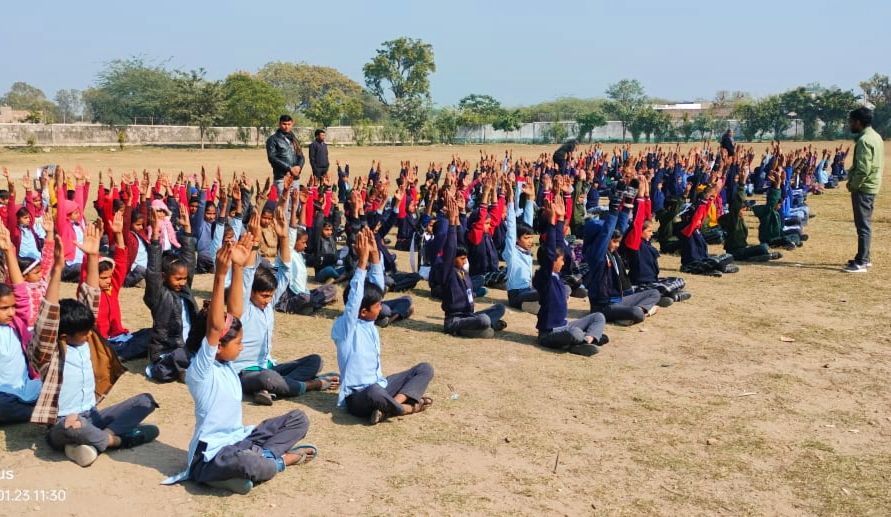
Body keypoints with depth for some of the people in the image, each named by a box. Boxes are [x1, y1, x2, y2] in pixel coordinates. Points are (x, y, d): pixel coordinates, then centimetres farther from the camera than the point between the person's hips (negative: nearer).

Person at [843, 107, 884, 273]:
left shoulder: (864, 140, -19)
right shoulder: (875, 136, 13)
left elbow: (863, 169, -24)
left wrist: (852, 185, -12)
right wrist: (852, 172, 13)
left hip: (863, 187, -10)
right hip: (871, 186, 10)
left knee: (863, 225, -7)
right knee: (864, 223, 16)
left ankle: (861, 263, -5)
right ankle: (864, 257, 24)